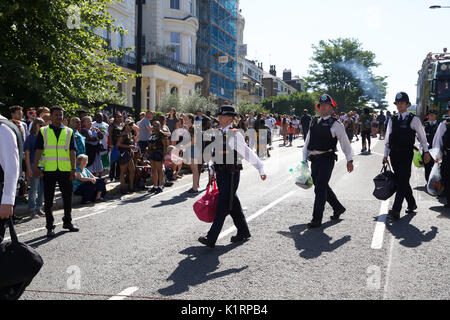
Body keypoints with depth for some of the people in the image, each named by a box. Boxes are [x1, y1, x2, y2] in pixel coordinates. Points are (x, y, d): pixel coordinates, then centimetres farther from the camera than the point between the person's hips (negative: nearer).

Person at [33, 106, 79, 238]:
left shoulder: (69, 132, 9)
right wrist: (36, 167, -7)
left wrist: (73, 169, -3)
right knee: (48, 200, 4)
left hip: (65, 170, 1)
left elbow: (72, 151, 4)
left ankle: (67, 222, 27)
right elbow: (38, 150, 3)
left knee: (67, 197, 10)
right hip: (49, 170, -1)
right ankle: (50, 226, 13)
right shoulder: (43, 131, 7)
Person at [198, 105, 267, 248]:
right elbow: (213, 154, 18)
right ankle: (243, 232, 30)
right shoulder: (217, 134, 10)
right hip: (220, 173, 7)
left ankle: (211, 239, -8)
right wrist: (212, 171, 8)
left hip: (231, 173, -7)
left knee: (223, 205, -8)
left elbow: (248, 153, -11)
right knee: (233, 204, 16)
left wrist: (261, 169, -13)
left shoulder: (235, 135, -10)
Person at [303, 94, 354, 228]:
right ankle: (338, 208, 37)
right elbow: (308, 141, 17)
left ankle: (317, 219, -3)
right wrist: (304, 159, 13)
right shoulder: (314, 122, 14)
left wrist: (349, 160, -3)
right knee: (323, 187, 16)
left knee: (320, 189, -9)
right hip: (314, 160, 7)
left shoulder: (335, 124, -4)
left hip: (327, 159, -6)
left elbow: (345, 143, -1)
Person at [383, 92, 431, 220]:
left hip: (406, 155, -5)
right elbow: (388, 139, 14)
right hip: (394, 154, 5)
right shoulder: (392, 120, 11)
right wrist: (385, 155, 11)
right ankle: (412, 204, 28)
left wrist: (426, 152, 7)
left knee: (402, 182, -11)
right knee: (400, 181, 10)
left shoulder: (413, 119, -1)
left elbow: (422, 137, 7)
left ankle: (396, 210, -16)